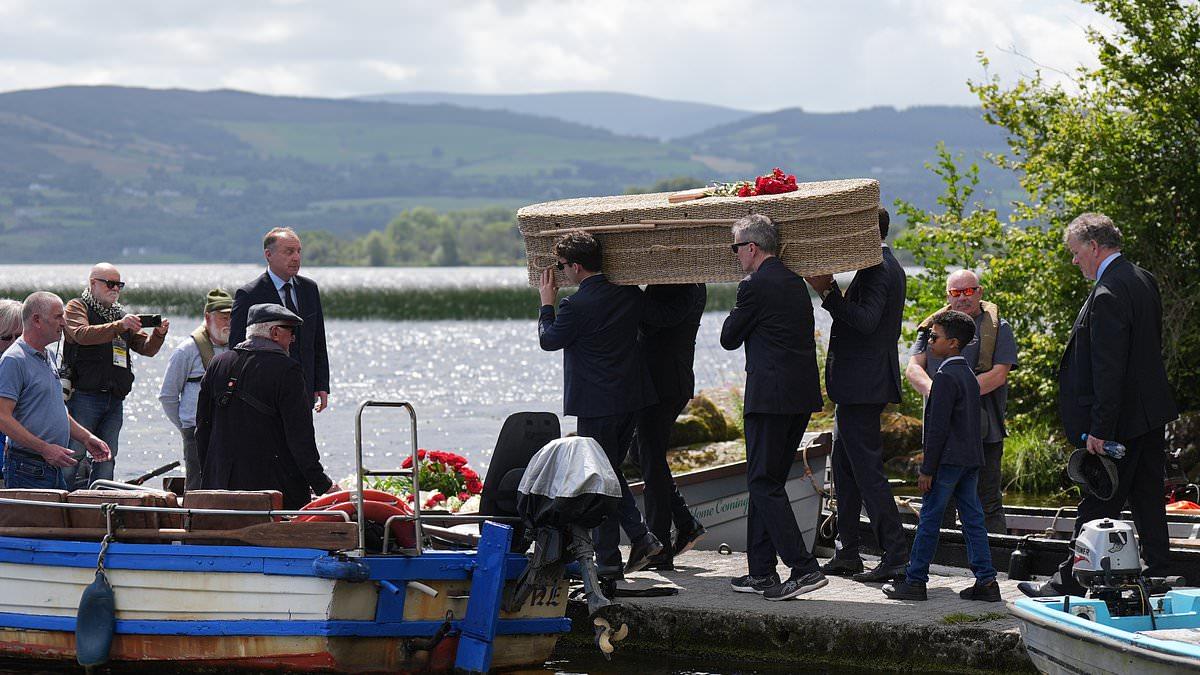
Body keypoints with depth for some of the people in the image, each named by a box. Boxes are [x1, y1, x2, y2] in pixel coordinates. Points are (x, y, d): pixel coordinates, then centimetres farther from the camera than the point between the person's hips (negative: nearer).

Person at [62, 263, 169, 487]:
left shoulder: (121, 314, 21)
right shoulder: (77, 307, 3)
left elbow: (146, 348, 17)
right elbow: (82, 334, -18)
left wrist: (158, 334, -5)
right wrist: (119, 326, -28)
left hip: (114, 399, 6)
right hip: (83, 396, -6)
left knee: (106, 458, 7)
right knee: (74, 456, -10)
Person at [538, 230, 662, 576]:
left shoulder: (576, 305, -18)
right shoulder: (629, 294, 2)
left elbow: (549, 340, -3)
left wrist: (547, 302, 12)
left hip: (596, 404, -7)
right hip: (631, 397, 7)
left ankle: (608, 559, 7)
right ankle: (641, 536, 9)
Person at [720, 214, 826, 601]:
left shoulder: (755, 286, -11)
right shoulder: (795, 283, 15)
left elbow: (729, 339, -2)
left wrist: (736, 313, 13)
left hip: (771, 395, -9)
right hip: (803, 395, 9)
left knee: (763, 482, -5)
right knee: (767, 481, 15)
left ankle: (803, 568, -13)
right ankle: (761, 572, 17)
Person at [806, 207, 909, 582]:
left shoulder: (877, 270, -15)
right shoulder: (889, 267, 18)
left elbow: (866, 320, -27)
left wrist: (828, 293, -23)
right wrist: (832, 292, 7)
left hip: (862, 383, -11)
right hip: (860, 385, 11)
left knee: (867, 470, -9)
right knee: (844, 466, 16)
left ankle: (896, 557, -10)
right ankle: (847, 555, 21)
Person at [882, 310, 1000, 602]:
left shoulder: (945, 376, -14)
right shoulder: (969, 374, 15)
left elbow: (938, 427, -17)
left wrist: (927, 469, -14)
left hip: (948, 458, -9)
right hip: (972, 458, 9)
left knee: (929, 519, -2)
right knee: (973, 519, 9)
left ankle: (915, 580, 2)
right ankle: (986, 580, 6)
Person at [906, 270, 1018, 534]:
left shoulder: (998, 328, 4)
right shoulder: (932, 327, 14)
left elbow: (998, 375, -7)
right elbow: (913, 369, 4)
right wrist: (934, 392, -17)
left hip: (983, 431, -3)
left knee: (988, 505, -1)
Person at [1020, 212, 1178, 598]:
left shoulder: (1108, 295, -21)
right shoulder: (1144, 280, 10)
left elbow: (1108, 368, -24)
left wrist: (1099, 429, -22)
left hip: (1123, 419, -9)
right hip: (1152, 412, 9)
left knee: (1098, 505, -2)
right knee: (1148, 500, 14)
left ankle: (1070, 583, 4)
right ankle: (1159, 576, 18)